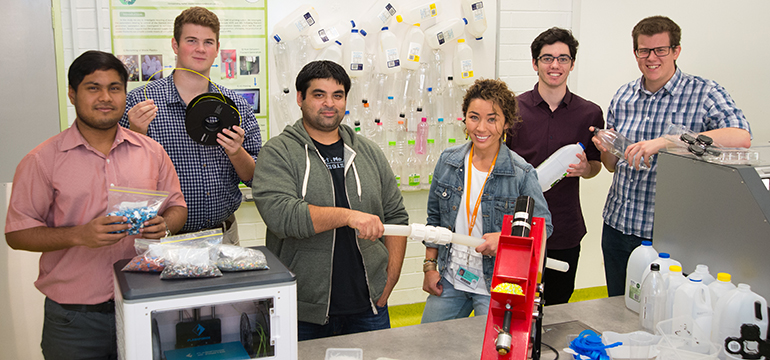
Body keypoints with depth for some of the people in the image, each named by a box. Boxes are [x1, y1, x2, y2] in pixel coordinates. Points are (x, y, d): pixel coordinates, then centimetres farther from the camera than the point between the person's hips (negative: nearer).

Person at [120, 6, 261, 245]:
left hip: (224, 234, 3)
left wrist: (236, 153, -16)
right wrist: (136, 135, -23)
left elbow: (254, 178, 3)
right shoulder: (140, 101, -7)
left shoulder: (237, 105, 2)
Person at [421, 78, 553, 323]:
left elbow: (543, 227, -8)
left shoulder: (521, 173, -13)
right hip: (450, 280, 4)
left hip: (496, 287, -4)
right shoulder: (448, 161, -1)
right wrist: (430, 266, 7)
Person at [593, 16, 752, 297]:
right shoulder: (623, 97, 7)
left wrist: (663, 142, -32)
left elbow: (741, 138, -27)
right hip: (617, 225, 5)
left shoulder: (704, 93, -7)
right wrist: (605, 149, -9)